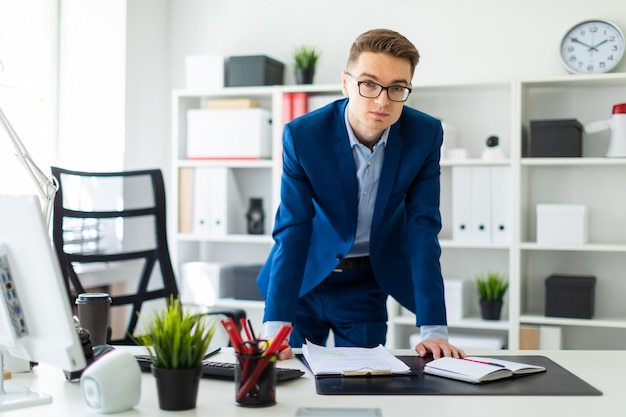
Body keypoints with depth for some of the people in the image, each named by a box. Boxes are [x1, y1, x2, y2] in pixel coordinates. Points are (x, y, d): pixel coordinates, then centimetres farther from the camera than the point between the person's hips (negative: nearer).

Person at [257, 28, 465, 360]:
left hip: (369, 282, 1)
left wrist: (433, 329, -22)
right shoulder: (302, 134, -21)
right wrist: (275, 326, -31)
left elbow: (422, 229, -16)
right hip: (305, 277, -1)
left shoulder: (425, 134, -16)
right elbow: (292, 231, -22)